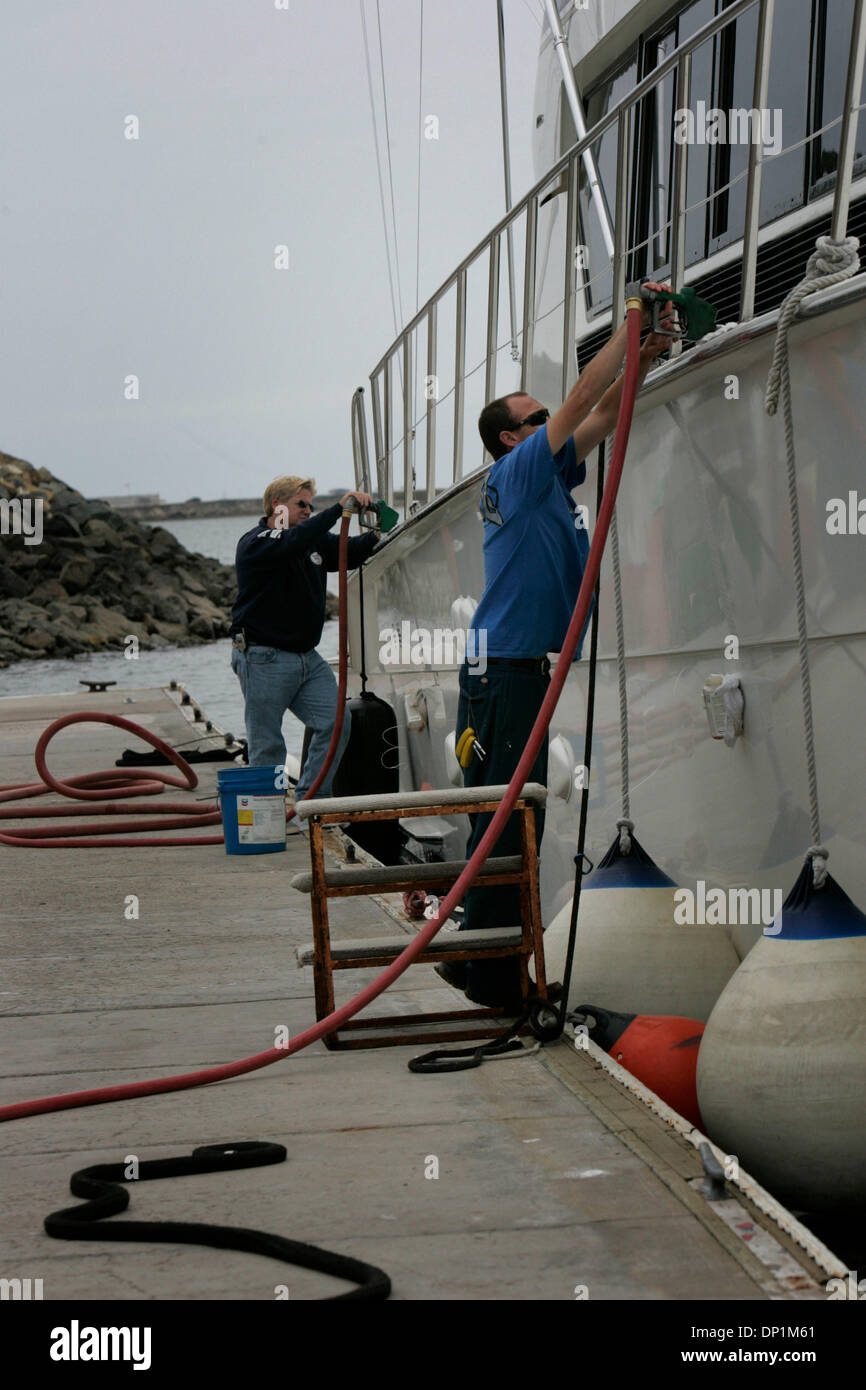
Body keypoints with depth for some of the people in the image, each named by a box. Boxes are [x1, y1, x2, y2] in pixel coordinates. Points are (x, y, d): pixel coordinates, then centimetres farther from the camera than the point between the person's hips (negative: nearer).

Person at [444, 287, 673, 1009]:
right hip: (508, 673, -10)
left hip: (512, 671, 10)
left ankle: (477, 960, 17)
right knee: (509, 822, -8)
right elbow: (582, 402, -12)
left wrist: (643, 360, 5)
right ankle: (492, 974, -5)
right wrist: (632, 326, -7)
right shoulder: (517, 472, -7)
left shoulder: (544, 479, 17)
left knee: (501, 820, 12)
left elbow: (601, 418, 18)